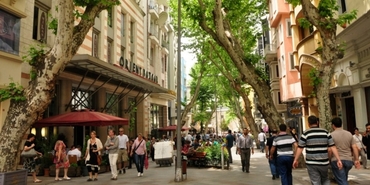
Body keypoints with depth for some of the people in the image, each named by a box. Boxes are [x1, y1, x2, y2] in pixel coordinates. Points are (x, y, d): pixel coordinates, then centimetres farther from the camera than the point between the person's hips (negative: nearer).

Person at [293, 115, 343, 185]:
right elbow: (333, 147, -1)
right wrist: (338, 160, 0)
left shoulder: (306, 133, -6)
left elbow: (300, 148, -5)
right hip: (324, 162, 3)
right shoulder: (326, 132, 3)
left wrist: (295, 160, 3)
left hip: (311, 163, -3)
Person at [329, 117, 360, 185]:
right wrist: (356, 160, 8)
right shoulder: (349, 134, 7)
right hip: (348, 160, 5)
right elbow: (355, 147, 3)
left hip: (336, 161, -5)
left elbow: (330, 150, -13)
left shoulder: (332, 135, -8)